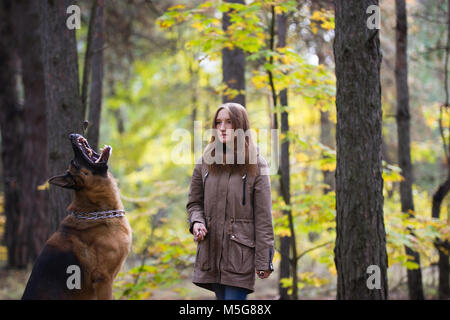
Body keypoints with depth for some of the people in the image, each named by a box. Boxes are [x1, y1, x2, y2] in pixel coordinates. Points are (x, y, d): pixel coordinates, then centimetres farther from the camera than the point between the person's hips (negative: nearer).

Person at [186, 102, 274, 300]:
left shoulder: (256, 165, -3)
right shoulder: (205, 163, 7)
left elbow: (263, 217, -4)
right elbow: (194, 202, 17)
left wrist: (263, 261, -7)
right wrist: (196, 222, -6)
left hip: (240, 253, -4)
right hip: (211, 252, 4)